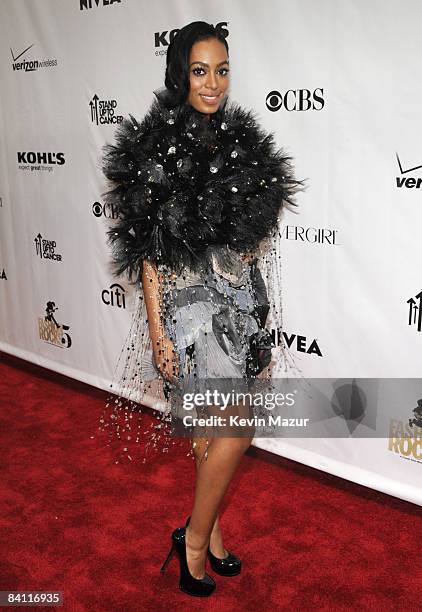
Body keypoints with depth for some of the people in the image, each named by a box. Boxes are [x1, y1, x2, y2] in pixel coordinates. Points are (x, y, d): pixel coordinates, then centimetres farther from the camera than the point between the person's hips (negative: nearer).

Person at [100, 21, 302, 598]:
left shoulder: (240, 142, 8)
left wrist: (258, 310, 15)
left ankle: (207, 530, 33)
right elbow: (146, 249, -11)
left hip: (238, 302, 6)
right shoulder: (155, 149, -10)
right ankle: (195, 539, 17)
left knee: (213, 426, 15)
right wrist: (157, 330, -14)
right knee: (238, 428, -6)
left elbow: (250, 238, 13)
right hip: (190, 304, -6)